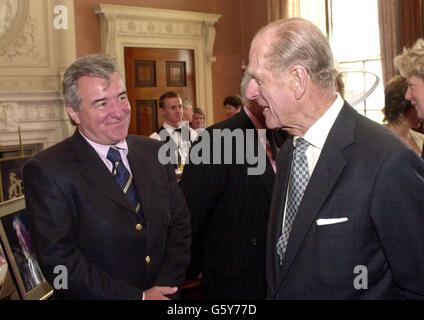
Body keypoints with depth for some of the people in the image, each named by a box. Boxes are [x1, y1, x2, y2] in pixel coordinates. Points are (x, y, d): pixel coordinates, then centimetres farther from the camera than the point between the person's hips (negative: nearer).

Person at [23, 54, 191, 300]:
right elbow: (59, 262, -21)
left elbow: (179, 225, 0)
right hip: (96, 296, -4)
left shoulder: (155, 152, -2)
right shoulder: (46, 171, -18)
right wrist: (140, 297, -20)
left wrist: (165, 286, -14)